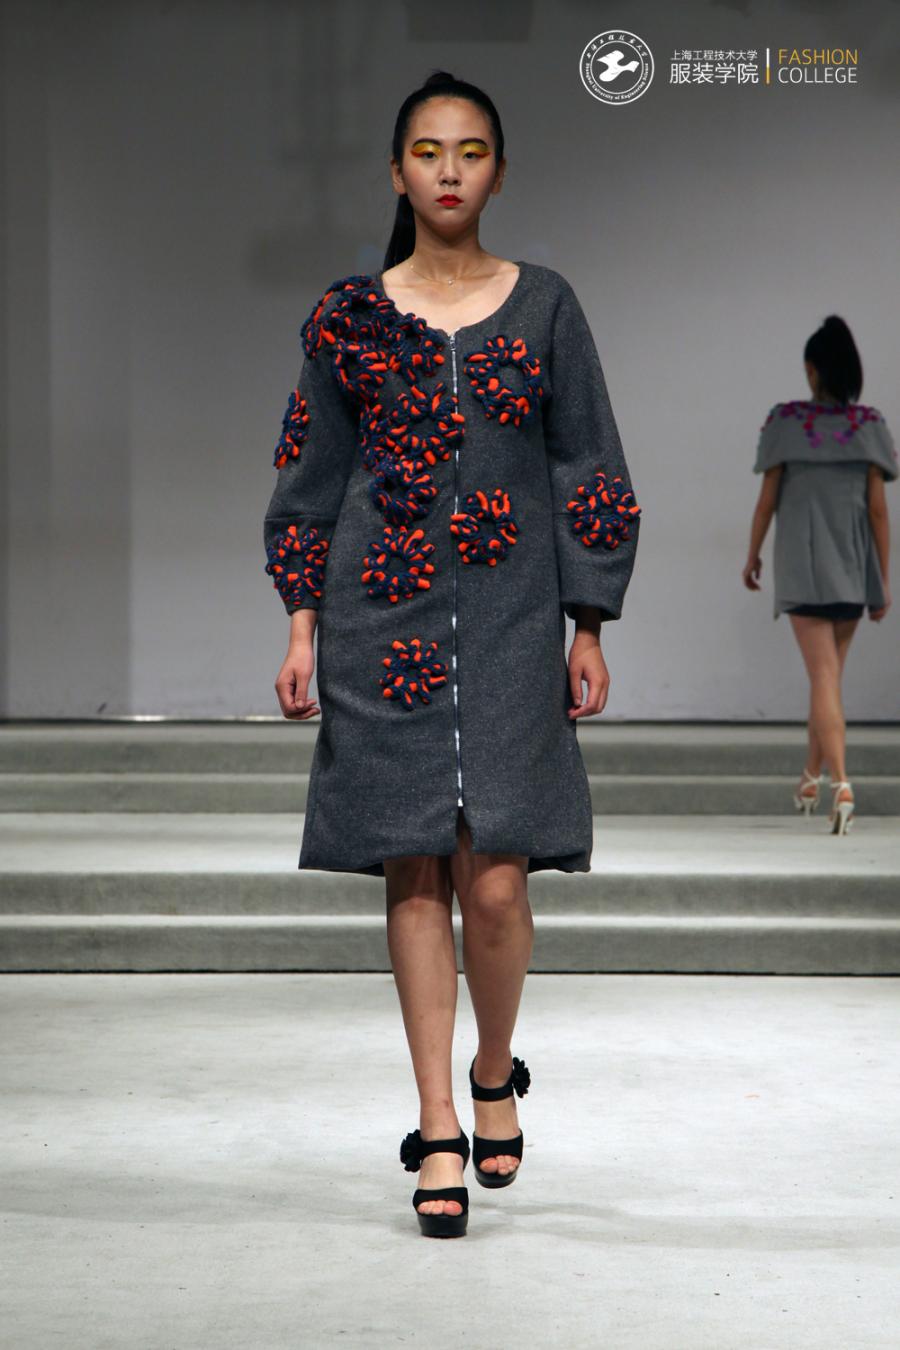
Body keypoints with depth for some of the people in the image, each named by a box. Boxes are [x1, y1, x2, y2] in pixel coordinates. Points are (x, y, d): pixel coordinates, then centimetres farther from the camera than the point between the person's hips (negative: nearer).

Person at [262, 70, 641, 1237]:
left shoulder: (544, 307, 4)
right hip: (382, 619, 1)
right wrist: (302, 628, 3)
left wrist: (588, 629, 1)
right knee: (414, 876, 1)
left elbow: (591, 475, 6)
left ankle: (495, 1076, 20)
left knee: (493, 879, -8)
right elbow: (311, 478, 9)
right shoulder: (348, 315, 6)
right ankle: (438, 1131, 10)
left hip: (510, 622, -1)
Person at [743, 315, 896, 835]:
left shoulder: (786, 421, -5)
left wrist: (753, 556, 12)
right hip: (854, 565, 3)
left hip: (803, 562, -3)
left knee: (824, 676, -7)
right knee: (831, 672, 18)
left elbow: (768, 498, -2)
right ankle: (811, 778, 30)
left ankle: (841, 783, -23)